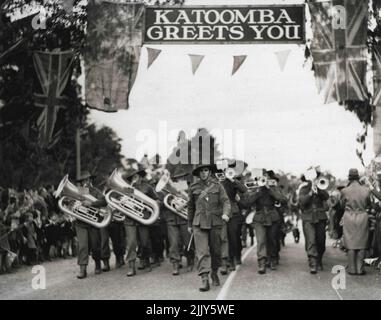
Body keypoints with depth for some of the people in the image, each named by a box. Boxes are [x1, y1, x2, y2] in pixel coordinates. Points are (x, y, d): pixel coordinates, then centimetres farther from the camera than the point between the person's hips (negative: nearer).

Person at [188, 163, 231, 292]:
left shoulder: (217, 186, 6)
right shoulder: (194, 187, 7)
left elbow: (225, 201, -2)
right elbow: (191, 206, 16)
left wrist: (225, 213, -22)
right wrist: (189, 224, 20)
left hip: (215, 222, 1)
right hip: (199, 223, 0)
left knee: (216, 250, 9)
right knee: (202, 251, -10)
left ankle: (214, 273, 32)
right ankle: (204, 279, -14)